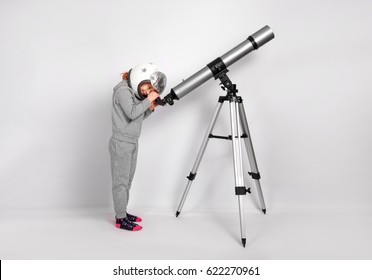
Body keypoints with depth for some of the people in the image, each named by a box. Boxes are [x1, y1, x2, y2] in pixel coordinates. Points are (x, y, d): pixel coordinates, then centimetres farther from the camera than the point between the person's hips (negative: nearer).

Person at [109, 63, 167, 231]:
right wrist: (148, 99, -18)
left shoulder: (135, 91, 10)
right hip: (121, 143, -8)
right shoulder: (123, 89, -14)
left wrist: (151, 108, -2)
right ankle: (120, 219, 7)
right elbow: (132, 113, -26)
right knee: (120, 181, -1)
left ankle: (123, 213, 24)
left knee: (127, 180, 13)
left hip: (132, 143, 8)